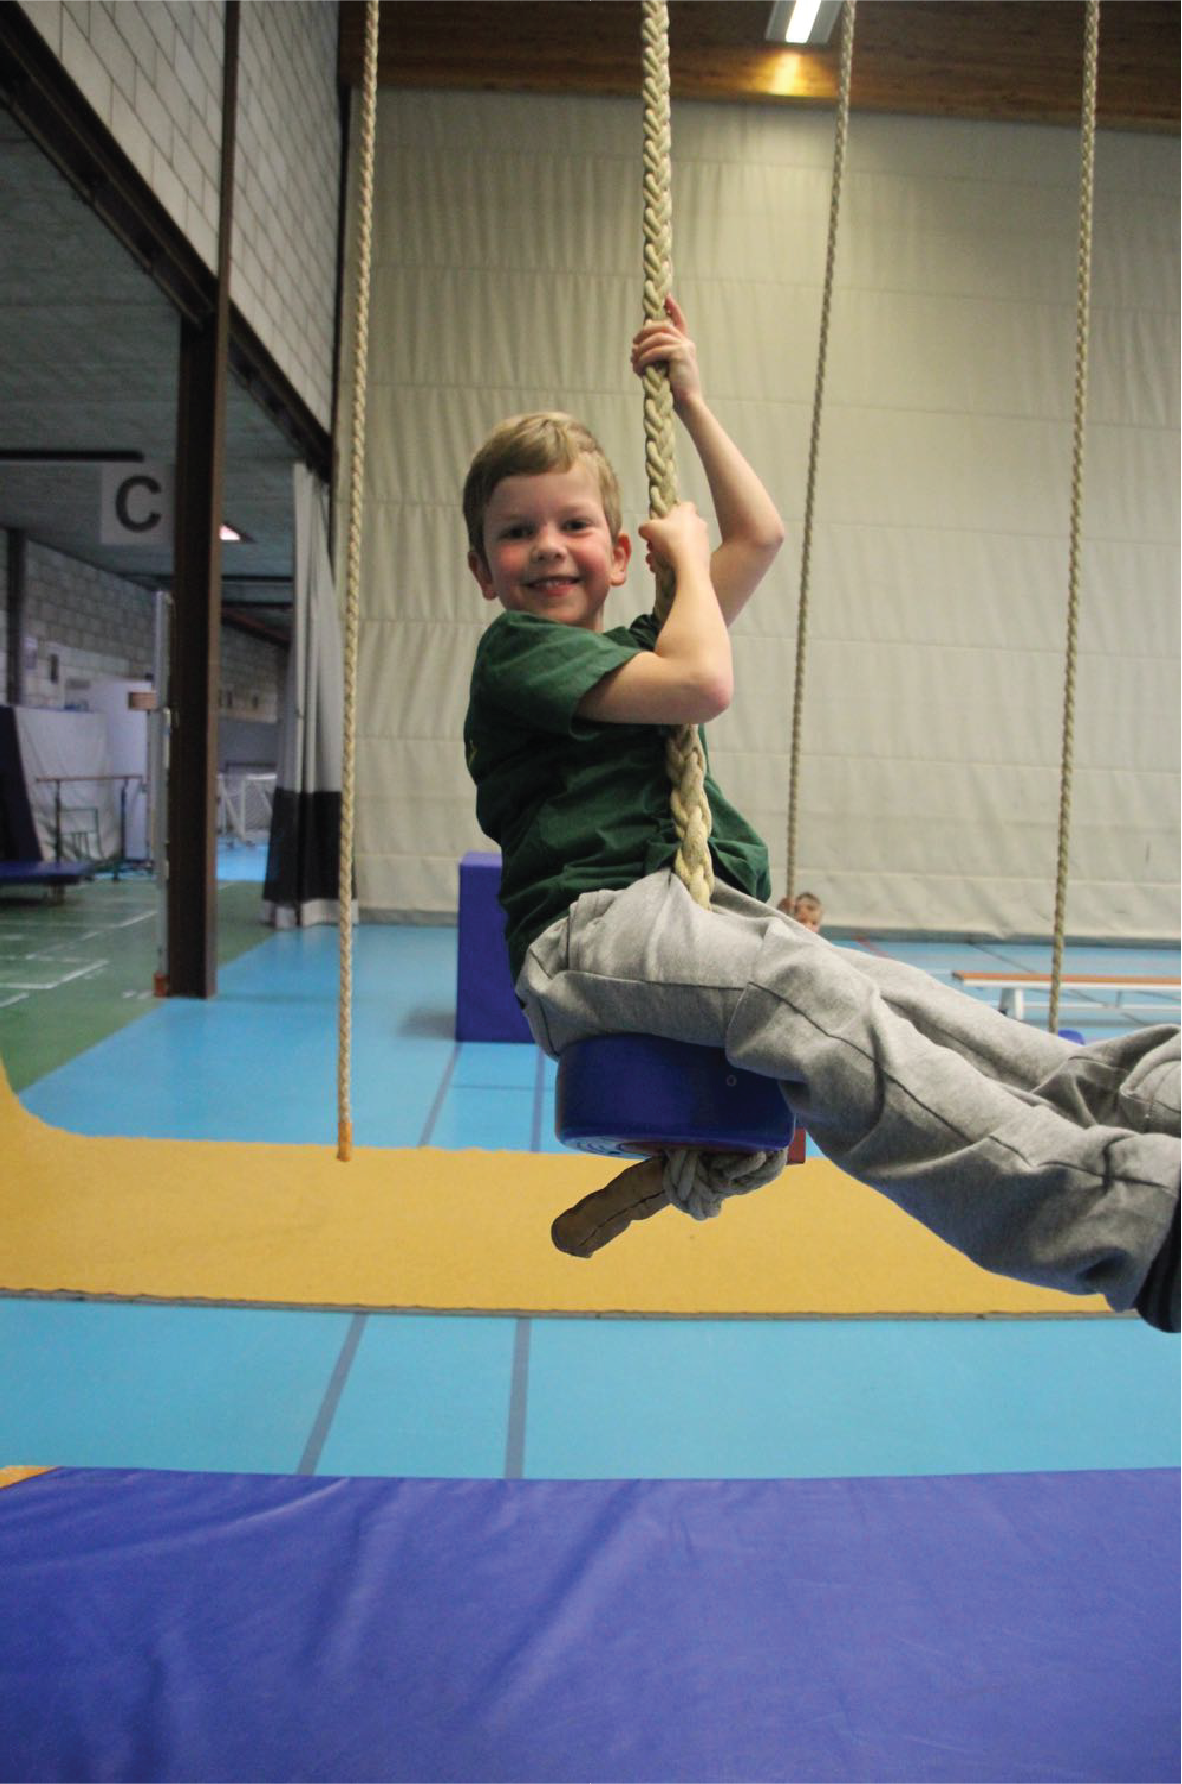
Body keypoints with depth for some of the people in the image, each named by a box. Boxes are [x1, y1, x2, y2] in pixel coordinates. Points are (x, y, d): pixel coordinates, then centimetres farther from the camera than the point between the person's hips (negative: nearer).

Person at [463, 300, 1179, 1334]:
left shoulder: (635, 644, 28)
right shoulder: (515, 651, 4)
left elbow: (761, 534, 30)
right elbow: (703, 684, -10)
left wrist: (691, 401, 33)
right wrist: (686, 549, 7)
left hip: (715, 917, 8)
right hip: (596, 925, -8)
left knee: (915, 1006, -19)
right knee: (812, 996, -36)